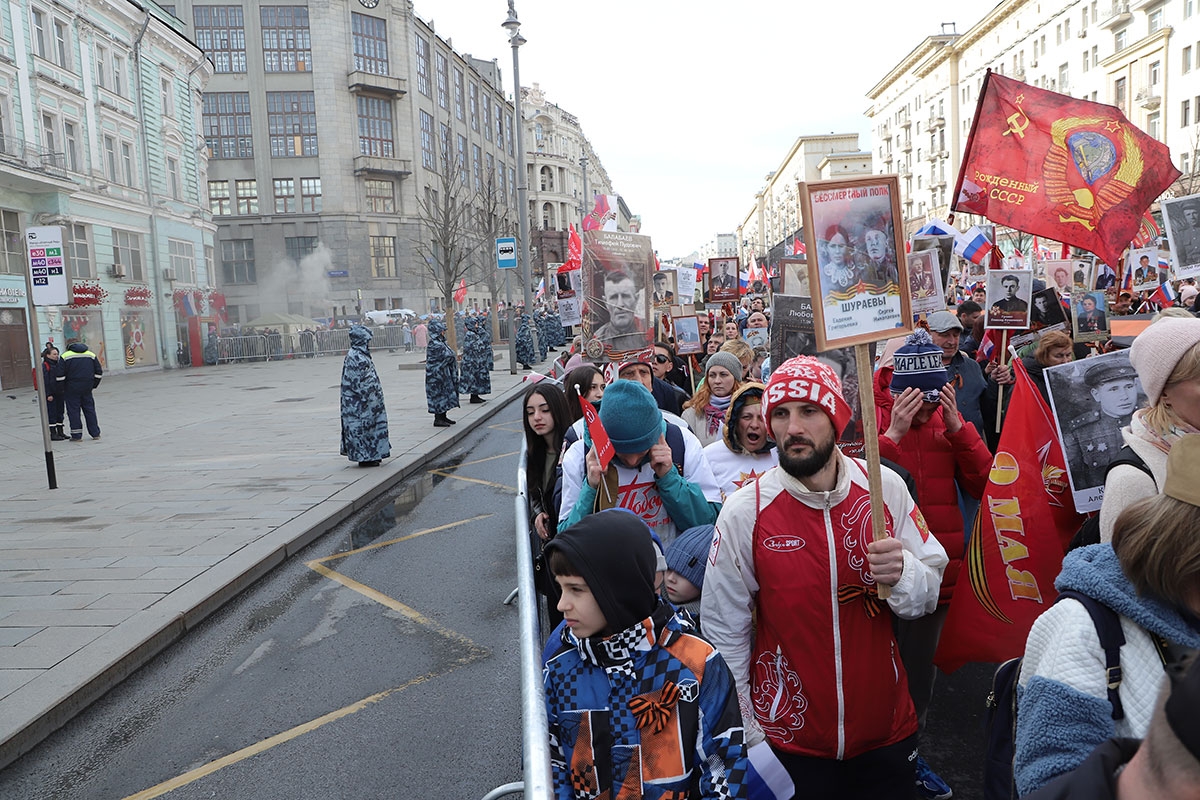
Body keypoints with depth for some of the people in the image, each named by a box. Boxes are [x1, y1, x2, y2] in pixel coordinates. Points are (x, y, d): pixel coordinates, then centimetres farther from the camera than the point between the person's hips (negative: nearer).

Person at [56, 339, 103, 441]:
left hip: (72, 388, -4)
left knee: (73, 411, 2)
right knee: (89, 409, 12)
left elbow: (60, 375, -9)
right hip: (87, 388, 4)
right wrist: (93, 385, 19)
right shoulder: (91, 355, 7)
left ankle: (77, 435, 2)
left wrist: (59, 389, 1)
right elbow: (99, 372, 9)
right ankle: (95, 433, 14)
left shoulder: (65, 356, -4)